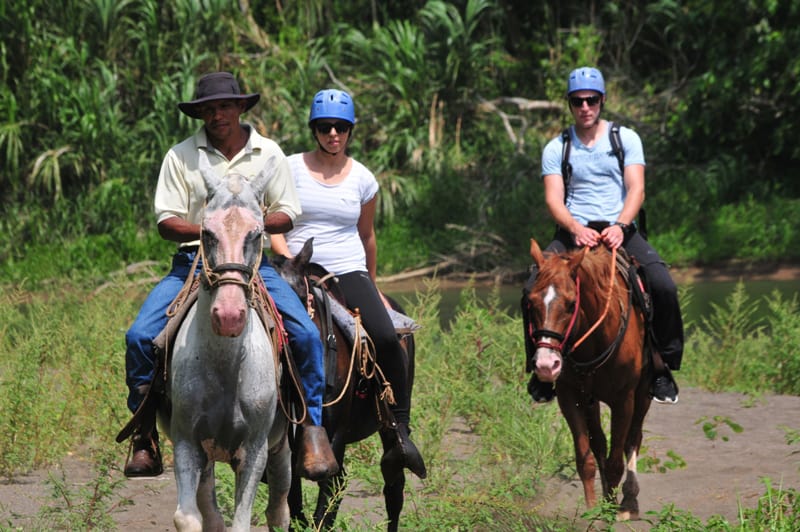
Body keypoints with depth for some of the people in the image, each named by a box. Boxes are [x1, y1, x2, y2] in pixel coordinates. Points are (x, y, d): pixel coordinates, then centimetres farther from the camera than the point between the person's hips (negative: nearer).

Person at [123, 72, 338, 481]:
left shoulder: (268, 154, 6)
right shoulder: (181, 156, 2)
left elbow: (286, 215, 7)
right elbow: (166, 222, -1)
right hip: (192, 262, 0)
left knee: (306, 334, -21)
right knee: (140, 336, -19)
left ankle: (312, 427, -6)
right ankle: (145, 435, -4)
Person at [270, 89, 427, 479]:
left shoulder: (362, 179, 9)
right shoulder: (291, 169, 4)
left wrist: (371, 289, 27)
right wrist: (289, 260, -15)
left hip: (350, 273, 1)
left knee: (386, 338, -25)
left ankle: (399, 432, -19)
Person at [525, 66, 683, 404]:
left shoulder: (626, 139, 9)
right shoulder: (556, 148, 10)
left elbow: (636, 189, -3)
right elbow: (554, 199, -2)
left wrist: (619, 226, -22)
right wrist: (576, 229, -23)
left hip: (620, 230, 0)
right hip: (574, 231, 1)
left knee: (664, 287, -25)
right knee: (535, 288, -25)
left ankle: (661, 364, -7)